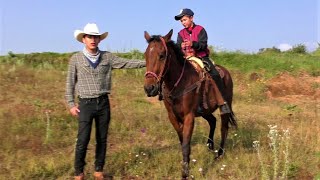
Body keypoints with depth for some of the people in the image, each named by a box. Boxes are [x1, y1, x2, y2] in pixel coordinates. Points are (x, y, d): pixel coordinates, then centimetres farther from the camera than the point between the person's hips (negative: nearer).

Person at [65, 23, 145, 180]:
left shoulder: (107, 57, 4)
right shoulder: (76, 59, 0)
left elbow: (127, 63, 0)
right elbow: (70, 83, 2)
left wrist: (146, 62, -9)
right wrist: (71, 104, -2)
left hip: (103, 103, 3)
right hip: (86, 103, -2)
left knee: (102, 139, 9)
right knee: (83, 140, -3)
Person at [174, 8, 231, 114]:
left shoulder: (200, 30, 2)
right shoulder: (181, 33, 12)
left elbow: (203, 44, -11)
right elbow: (178, 46, -1)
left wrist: (192, 44, -31)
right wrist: (181, 46, -26)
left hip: (202, 57, -3)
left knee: (215, 75, -23)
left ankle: (222, 102, -17)